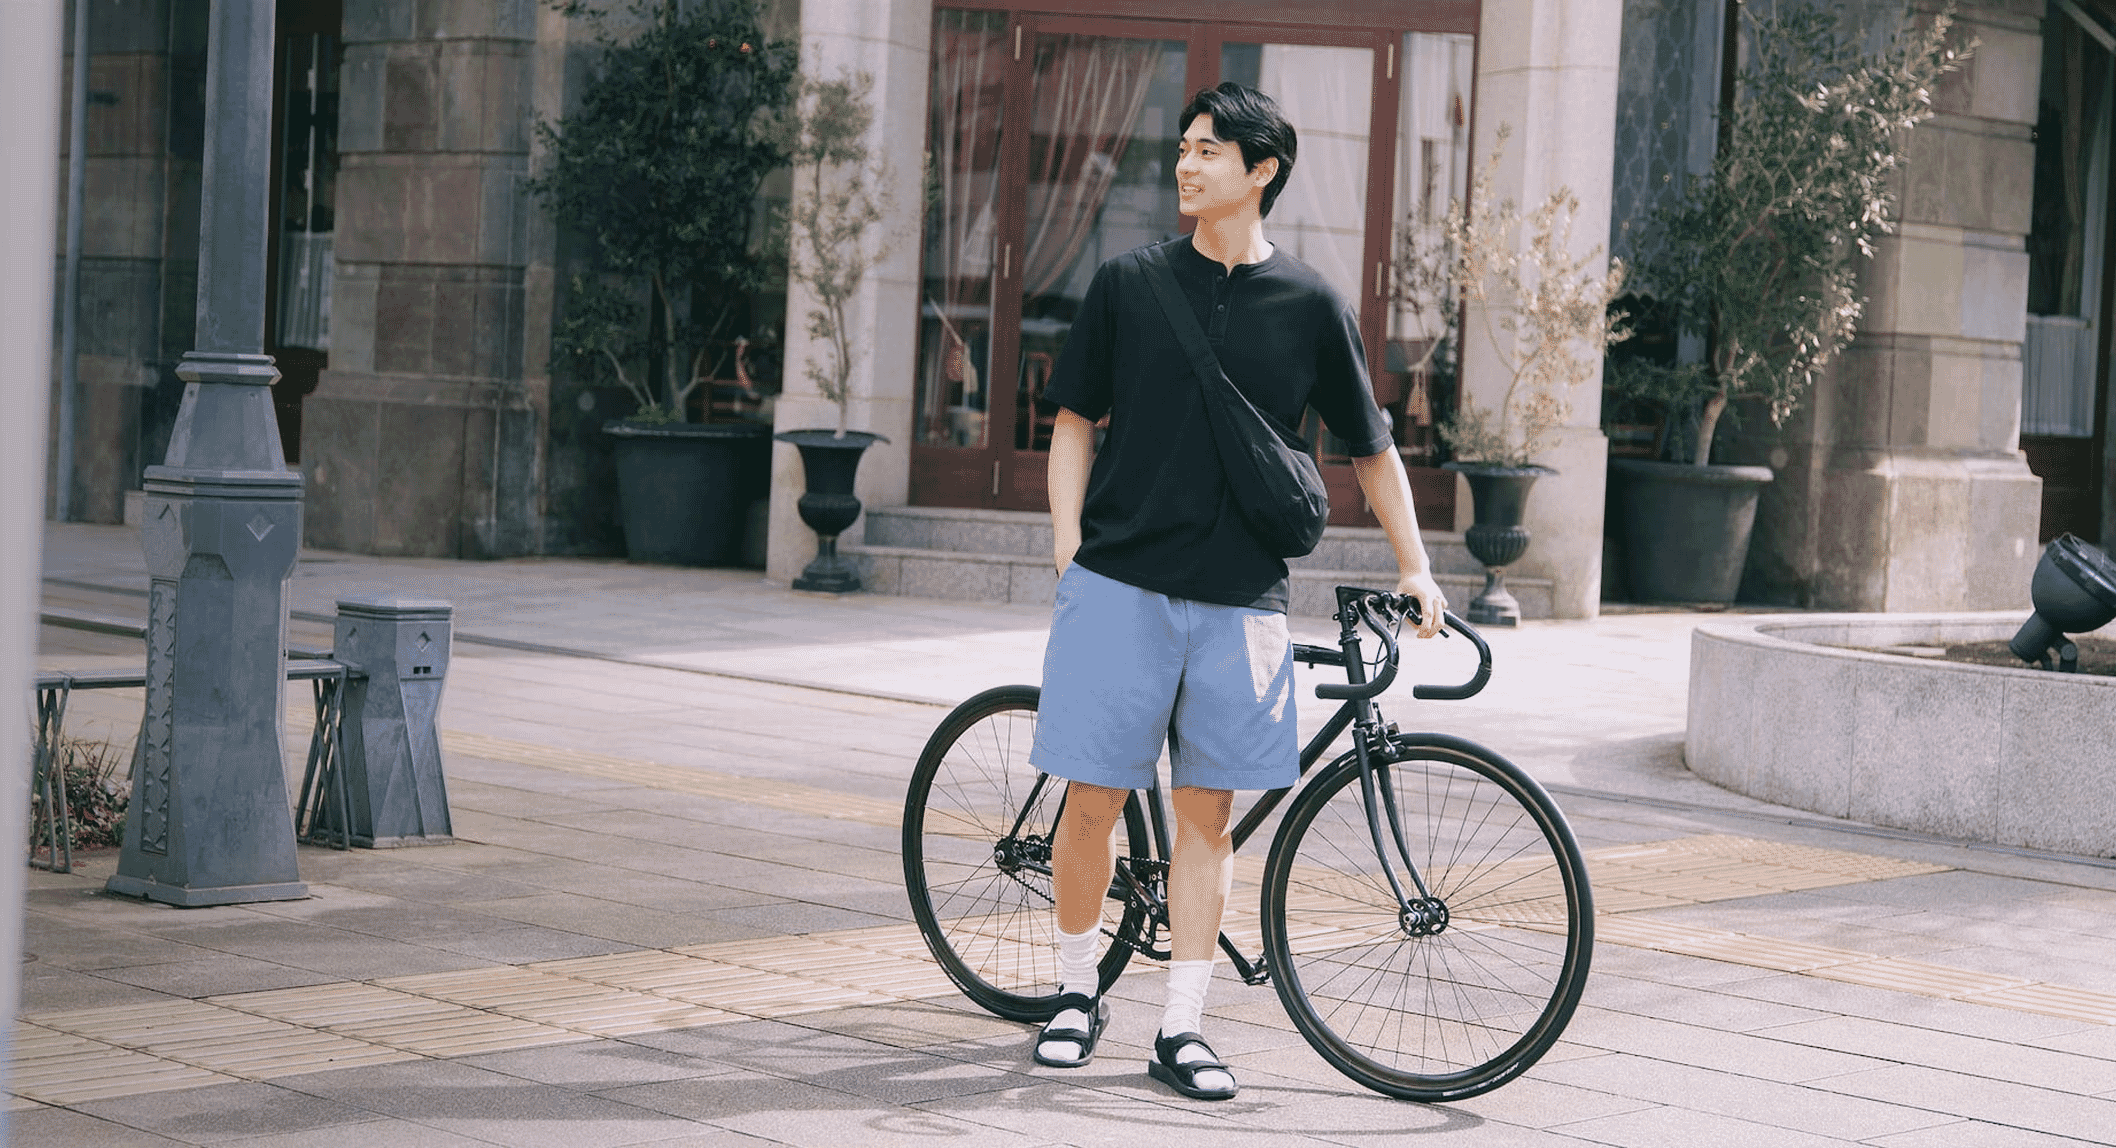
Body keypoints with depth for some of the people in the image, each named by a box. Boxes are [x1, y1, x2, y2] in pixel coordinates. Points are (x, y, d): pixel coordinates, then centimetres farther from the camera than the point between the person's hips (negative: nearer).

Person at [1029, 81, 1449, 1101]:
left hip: (1238, 598, 1)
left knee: (1207, 812, 4)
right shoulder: (1129, 284, 5)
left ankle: (1181, 1028, 10)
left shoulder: (1312, 309, 5)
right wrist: (1068, 554, 0)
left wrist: (1414, 564, 9)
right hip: (1118, 583, 0)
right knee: (1092, 800, 0)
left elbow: (1373, 449, 14)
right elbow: (1074, 424, 10)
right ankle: (1077, 990, 19)